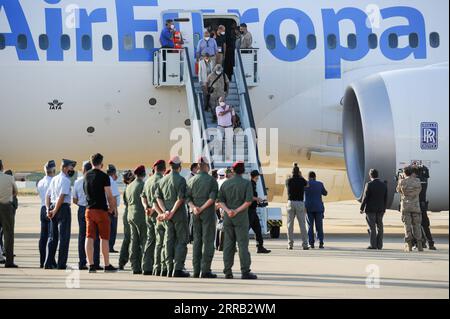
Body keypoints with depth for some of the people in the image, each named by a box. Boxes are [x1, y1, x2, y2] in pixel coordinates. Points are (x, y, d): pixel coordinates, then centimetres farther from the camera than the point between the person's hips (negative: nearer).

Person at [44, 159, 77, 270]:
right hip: (63, 207, -8)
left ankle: (49, 263, 14)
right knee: (64, 237, -4)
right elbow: (62, 197, -19)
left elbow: (48, 195, 15)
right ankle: (61, 264, -5)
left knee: (53, 236, 13)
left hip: (53, 207, 8)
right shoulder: (65, 180, -11)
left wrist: (49, 209, 9)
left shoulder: (54, 179, 16)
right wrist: (55, 210, -14)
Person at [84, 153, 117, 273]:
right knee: (104, 238, 3)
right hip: (101, 210, -5)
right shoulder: (103, 176, -10)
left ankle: (91, 265, 1)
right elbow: (109, 195, -11)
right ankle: (107, 265, 8)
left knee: (90, 237, 3)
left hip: (89, 209, 5)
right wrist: (112, 208, 3)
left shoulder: (86, 176, 9)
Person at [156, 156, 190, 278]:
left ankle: (169, 268, 11)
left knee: (169, 240, 10)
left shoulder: (162, 180, 9)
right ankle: (178, 268, -7)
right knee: (181, 240, 0)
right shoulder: (181, 180, -11)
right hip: (179, 214, -6)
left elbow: (158, 197, 6)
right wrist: (172, 212, -14)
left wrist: (165, 211, -1)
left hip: (167, 214, 6)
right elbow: (180, 198, -18)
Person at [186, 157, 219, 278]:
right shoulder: (211, 180, -6)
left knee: (197, 241, 9)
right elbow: (212, 197, -15)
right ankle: (205, 270, -8)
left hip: (195, 214, 4)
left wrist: (193, 207, -9)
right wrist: (202, 208, -12)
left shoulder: (192, 180, 7)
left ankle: (196, 270, 8)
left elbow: (187, 197, 1)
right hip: (208, 213, -4)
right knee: (208, 241, -3)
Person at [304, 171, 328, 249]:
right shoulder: (320, 184, 0)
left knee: (310, 226, 5)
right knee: (319, 226, 4)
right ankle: (320, 243, -4)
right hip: (318, 208, 0)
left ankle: (311, 243, 0)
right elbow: (325, 193, 14)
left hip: (308, 208, 0)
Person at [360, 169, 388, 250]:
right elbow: (386, 198, 8)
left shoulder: (369, 185, -12)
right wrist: (384, 209, 17)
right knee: (379, 227, 10)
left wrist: (362, 208, -3)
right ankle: (379, 245, 10)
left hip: (370, 209, -5)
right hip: (380, 210, 5)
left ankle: (373, 245, -3)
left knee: (372, 228, 0)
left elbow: (365, 197, -11)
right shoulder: (384, 185, 3)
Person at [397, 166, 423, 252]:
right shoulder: (417, 181, -1)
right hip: (416, 206, 2)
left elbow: (398, 190, 10)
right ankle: (419, 245, 0)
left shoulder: (402, 182, -7)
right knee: (417, 226, 6)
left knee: (407, 226, 1)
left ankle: (409, 245, -3)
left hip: (405, 207, -2)